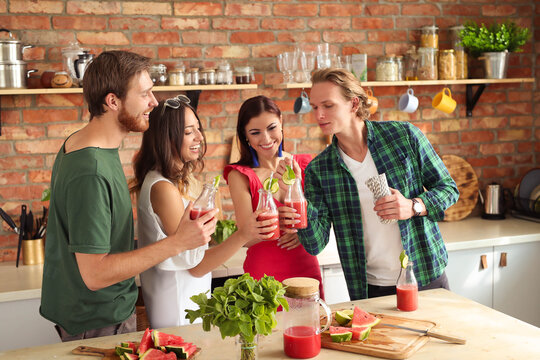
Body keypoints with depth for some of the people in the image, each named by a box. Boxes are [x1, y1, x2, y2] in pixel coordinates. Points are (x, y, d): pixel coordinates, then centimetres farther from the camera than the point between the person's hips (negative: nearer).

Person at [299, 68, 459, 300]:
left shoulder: (404, 135, -8)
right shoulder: (319, 170, -5)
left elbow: (448, 188, 1)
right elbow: (315, 244, -10)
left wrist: (414, 207, -18)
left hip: (427, 278, 0)